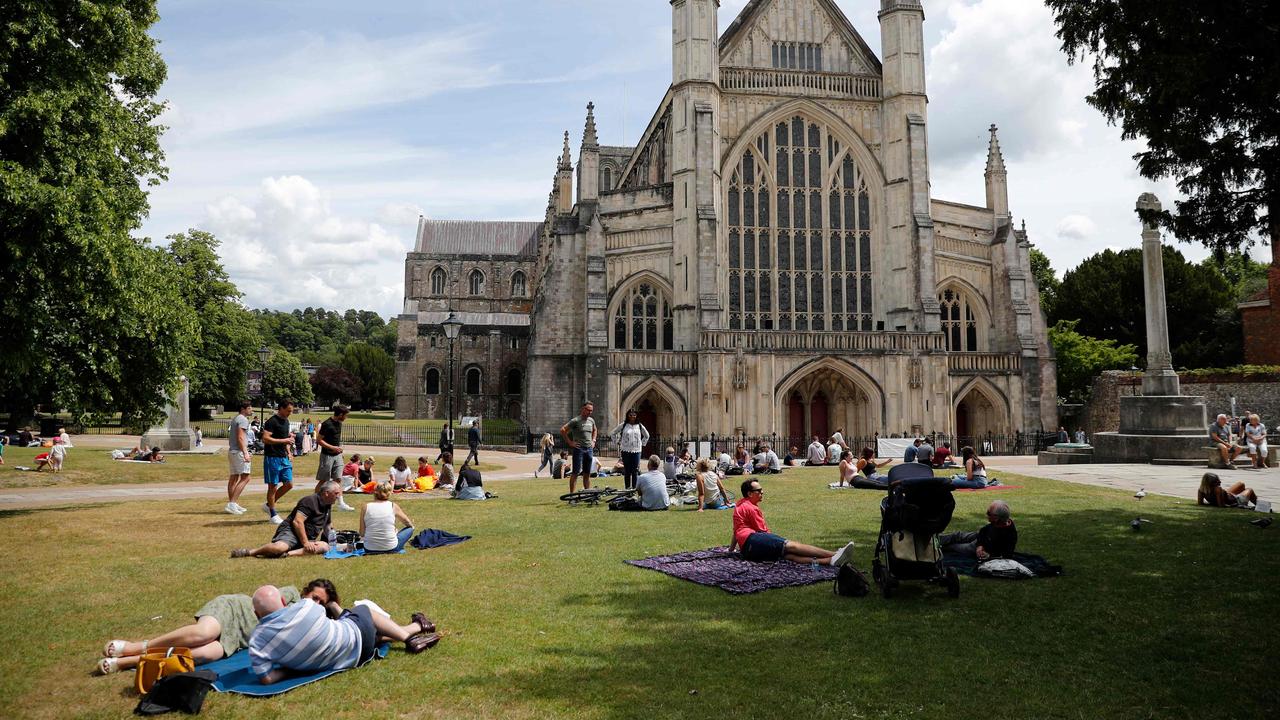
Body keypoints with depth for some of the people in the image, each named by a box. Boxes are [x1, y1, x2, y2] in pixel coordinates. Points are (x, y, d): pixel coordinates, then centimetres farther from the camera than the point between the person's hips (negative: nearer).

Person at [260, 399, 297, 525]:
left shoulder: (286, 421, 14)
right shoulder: (271, 421, -13)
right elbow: (265, 439, -22)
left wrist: (288, 453, 14)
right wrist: (284, 440, -23)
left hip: (284, 458, 8)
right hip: (272, 458, -8)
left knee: (289, 484, 7)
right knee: (273, 486, 0)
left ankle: (268, 505, 22)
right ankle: (273, 514, 10)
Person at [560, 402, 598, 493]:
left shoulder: (591, 420, 12)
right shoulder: (575, 421, -8)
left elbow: (594, 430, 32)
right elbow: (562, 430, -11)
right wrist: (570, 442, -11)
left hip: (589, 449, 6)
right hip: (579, 449, -6)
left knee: (587, 474, 10)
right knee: (575, 473, -7)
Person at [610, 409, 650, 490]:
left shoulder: (639, 426, 7)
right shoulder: (623, 425, 1)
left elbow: (646, 436, 23)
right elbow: (612, 433, 9)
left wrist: (642, 444, 13)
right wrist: (618, 442, 4)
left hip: (636, 451, 1)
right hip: (626, 451, -1)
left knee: (635, 471, 0)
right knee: (627, 471, 0)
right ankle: (627, 488, 7)